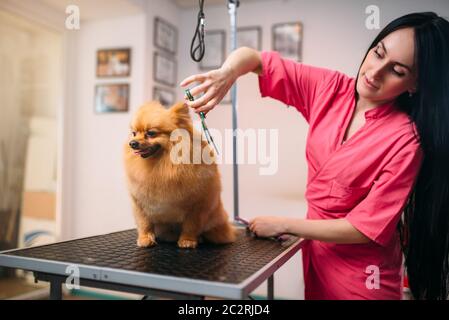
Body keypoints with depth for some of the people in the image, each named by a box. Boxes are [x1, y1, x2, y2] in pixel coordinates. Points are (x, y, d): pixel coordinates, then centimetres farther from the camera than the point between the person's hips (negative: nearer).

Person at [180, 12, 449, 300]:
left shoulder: (405, 141, -23)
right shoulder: (330, 89, -11)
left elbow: (367, 227, -21)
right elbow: (251, 57, -10)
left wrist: (283, 225, -17)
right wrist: (228, 73, -32)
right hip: (316, 248, 4)